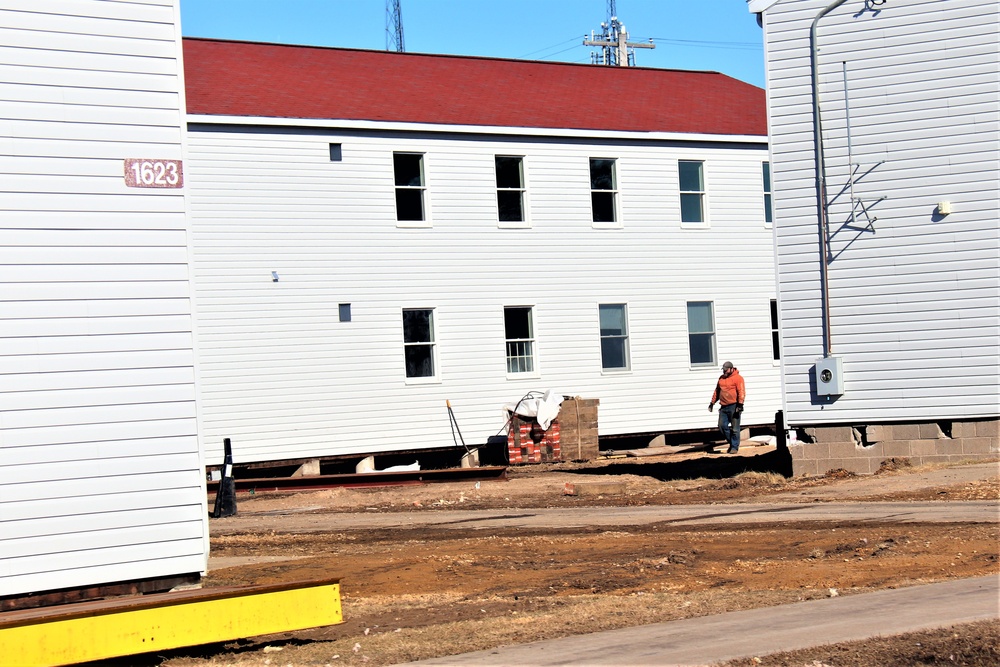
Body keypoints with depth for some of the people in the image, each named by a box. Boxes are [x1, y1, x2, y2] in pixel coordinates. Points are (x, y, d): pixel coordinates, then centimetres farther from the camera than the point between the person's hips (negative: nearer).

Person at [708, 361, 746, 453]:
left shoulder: (738, 378, -6)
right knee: (722, 426, 4)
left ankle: (735, 446, 5)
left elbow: (741, 392, -14)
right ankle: (731, 442, 19)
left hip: (734, 407, -7)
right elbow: (717, 391, 24)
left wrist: (740, 404, -23)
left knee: (734, 428, -3)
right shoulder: (721, 379, 16)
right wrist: (712, 403, 22)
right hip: (723, 407, 7)